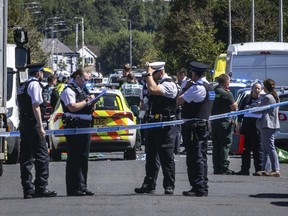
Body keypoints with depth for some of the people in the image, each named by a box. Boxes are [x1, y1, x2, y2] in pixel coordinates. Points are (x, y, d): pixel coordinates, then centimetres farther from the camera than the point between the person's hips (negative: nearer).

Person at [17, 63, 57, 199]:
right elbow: (35, 106, -16)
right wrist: (40, 127, -17)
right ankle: (41, 187, -12)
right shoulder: (35, 84, -8)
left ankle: (28, 189, 6)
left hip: (23, 123, 9)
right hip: (32, 124, -9)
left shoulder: (22, 86, 19)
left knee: (26, 157, 7)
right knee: (42, 157, -8)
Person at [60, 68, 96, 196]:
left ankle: (82, 186, 16)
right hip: (74, 127, -9)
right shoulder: (69, 90, -8)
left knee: (84, 158, 10)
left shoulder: (81, 90, 22)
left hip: (85, 127, 9)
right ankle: (74, 188, -7)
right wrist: (86, 101, -11)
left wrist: (91, 101, 10)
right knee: (74, 158, -8)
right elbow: (73, 107, -21)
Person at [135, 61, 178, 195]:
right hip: (154, 122, 9)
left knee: (166, 157, -5)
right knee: (151, 155, 10)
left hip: (165, 125, -9)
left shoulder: (169, 84, -13)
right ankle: (149, 185, 15)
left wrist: (149, 74, -19)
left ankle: (169, 186, 0)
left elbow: (153, 89, -28)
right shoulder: (156, 82, 16)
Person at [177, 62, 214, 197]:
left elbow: (179, 101, -15)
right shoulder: (209, 88, 13)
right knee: (201, 157, 14)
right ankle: (203, 187, 19)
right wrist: (188, 88, 16)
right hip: (204, 124, 9)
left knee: (194, 157, -8)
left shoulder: (196, 88, -16)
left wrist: (185, 88, -1)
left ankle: (198, 188, -10)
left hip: (193, 126, -9)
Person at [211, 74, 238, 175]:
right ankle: (224, 168, -4)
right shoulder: (226, 93, -15)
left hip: (214, 122, 7)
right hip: (224, 122, -7)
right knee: (225, 146, -2)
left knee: (216, 146, 11)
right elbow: (234, 107, -10)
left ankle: (216, 168, 13)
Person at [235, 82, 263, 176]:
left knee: (258, 149, -2)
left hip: (257, 127, -3)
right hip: (246, 125, 3)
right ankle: (245, 169, 11)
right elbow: (240, 111, 15)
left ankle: (259, 169, 2)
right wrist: (239, 124, 8)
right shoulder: (246, 99, 14)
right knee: (245, 148, 6)